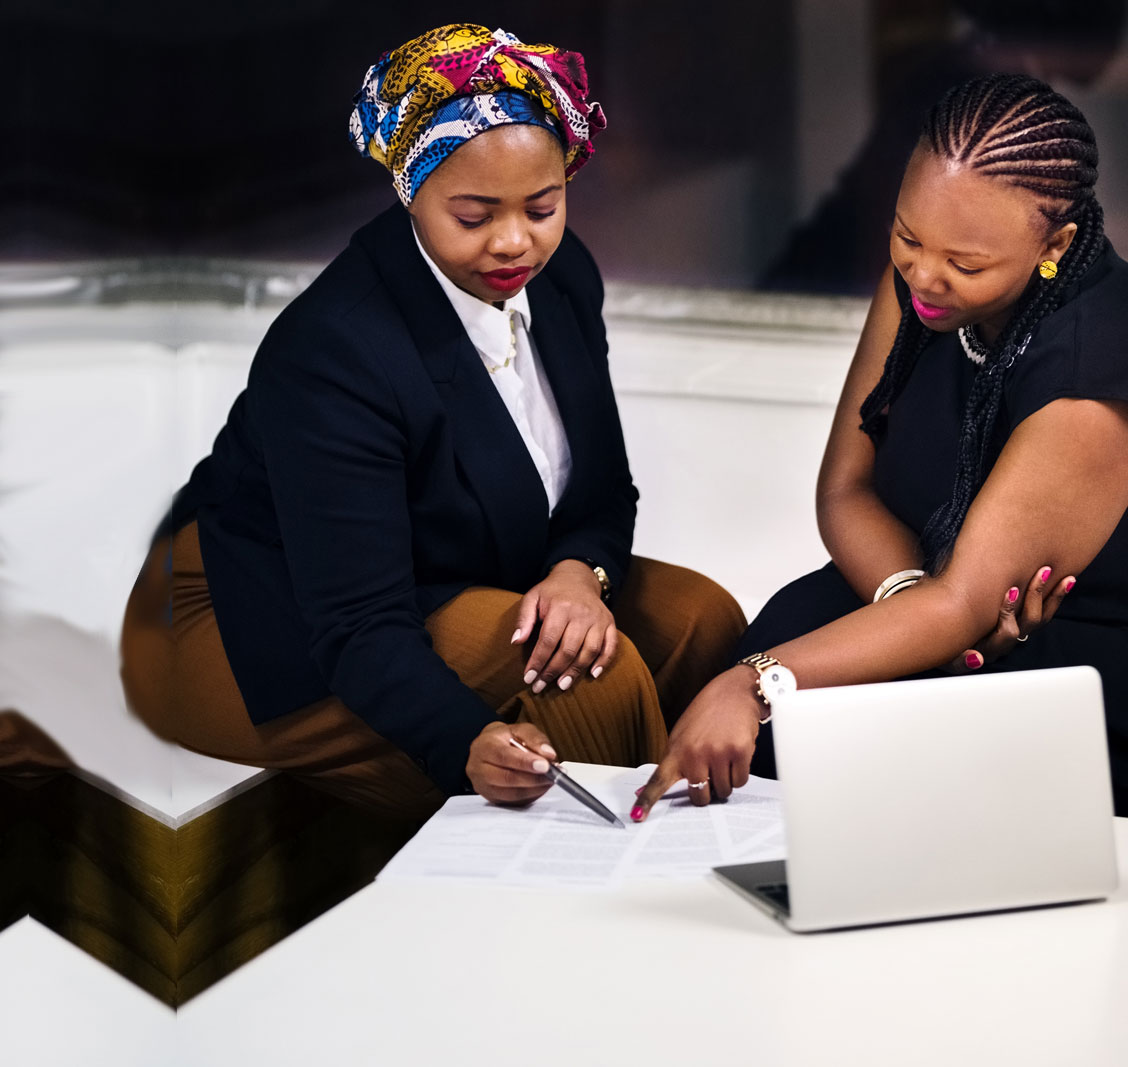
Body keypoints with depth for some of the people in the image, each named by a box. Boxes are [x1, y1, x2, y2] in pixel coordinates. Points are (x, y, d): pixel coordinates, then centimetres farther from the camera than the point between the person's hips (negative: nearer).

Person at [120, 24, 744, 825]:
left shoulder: (561, 278, -5)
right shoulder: (330, 353, -29)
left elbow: (605, 491, 2)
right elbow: (359, 629, -31)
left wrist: (578, 571, -23)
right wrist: (468, 744, -50)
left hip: (442, 588, 8)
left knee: (700, 620, -9)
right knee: (599, 678, -27)